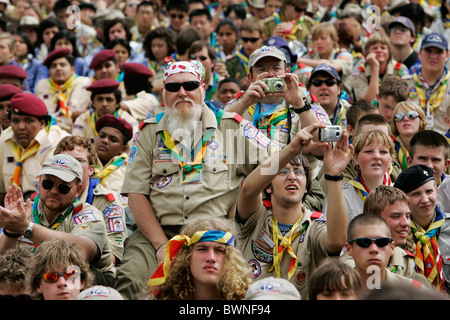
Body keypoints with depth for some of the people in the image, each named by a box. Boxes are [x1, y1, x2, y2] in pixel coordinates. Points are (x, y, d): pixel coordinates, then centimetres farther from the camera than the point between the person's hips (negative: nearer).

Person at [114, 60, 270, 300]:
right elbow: (136, 193, 7)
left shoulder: (230, 126, 9)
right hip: (157, 231, 1)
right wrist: (160, 244, -8)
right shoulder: (149, 133, 14)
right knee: (130, 279, -29)